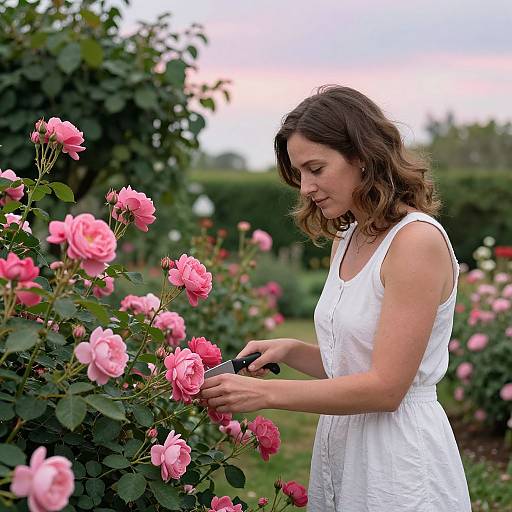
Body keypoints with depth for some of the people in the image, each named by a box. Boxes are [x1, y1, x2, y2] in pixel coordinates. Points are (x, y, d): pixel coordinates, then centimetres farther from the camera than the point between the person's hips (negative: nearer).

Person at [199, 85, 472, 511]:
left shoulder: (418, 240, -18)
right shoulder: (346, 239, 8)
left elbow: (385, 387, -21)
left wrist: (265, 393, -20)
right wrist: (290, 351, -4)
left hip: (399, 461, -7)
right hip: (339, 445, 8)